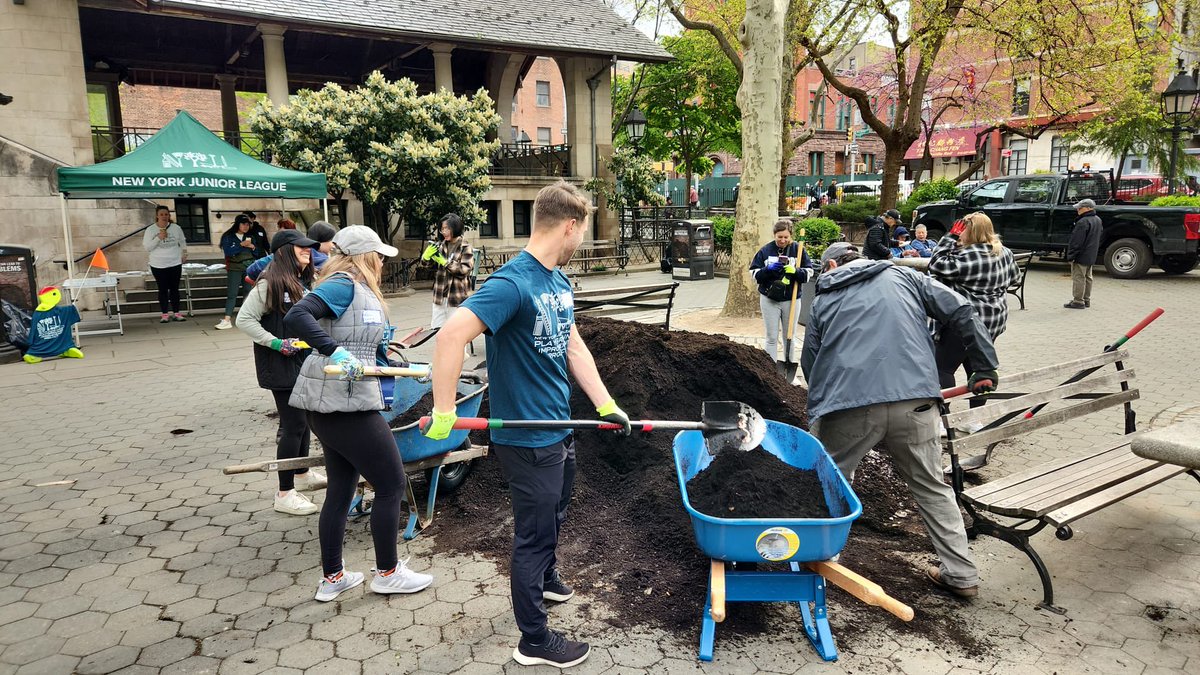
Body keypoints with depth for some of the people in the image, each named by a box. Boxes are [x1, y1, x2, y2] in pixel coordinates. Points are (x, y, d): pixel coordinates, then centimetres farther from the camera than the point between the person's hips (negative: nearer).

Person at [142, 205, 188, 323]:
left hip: (175, 264, 2)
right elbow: (147, 247, -8)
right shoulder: (150, 230, -5)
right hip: (158, 265, -2)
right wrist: (158, 238, -19)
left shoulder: (176, 228, 1)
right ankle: (165, 314, 7)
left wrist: (184, 253, 7)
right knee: (163, 290, 3)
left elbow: (182, 242, 16)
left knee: (175, 289, 6)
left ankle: (176, 313, 12)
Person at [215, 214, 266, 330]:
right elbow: (228, 251, -14)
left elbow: (257, 253, 12)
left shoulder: (250, 237, 11)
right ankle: (227, 320, -12)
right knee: (231, 294, -8)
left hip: (249, 268, 4)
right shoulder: (228, 237, 0)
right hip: (235, 269, -4)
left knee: (248, 292, 5)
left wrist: (253, 247, -7)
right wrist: (241, 245, -19)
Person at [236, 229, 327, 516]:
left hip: (303, 361, 9)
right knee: (293, 424, -6)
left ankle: (302, 473, 39)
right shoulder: (270, 283, -17)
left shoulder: (303, 282, 9)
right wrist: (276, 343, -21)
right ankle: (285, 494, 4)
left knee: (304, 417, 20)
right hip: (280, 364, -9)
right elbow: (244, 320, -19)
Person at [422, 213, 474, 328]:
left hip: (457, 297, -5)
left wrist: (444, 262, -20)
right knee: (436, 329, 11)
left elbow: (464, 269, -16)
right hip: (439, 296, 5)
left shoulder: (465, 247, -6)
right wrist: (426, 255, -15)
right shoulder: (440, 245, 8)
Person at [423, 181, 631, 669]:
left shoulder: (559, 281, 4)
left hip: (559, 427, 9)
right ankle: (534, 642, 25)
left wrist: (606, 405, 5)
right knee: (534, 533, 7)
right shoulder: (512, 284, -26)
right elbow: (451, 336, -33)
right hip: (527, 440, -9)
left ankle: (544, 577, 56)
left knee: (554, 517, 29)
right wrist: (444, 415, -29)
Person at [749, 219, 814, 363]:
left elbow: (809, 273, -2)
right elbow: (754, 273, 0)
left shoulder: (798, 250, -1)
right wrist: (768, 269, -18)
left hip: (791, 300, 0)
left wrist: (795, 271, -21)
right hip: (769, 299, 0)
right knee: (771, 337, 5)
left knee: (789, 336, 12)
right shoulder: (765, 250, -1)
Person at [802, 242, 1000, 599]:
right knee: (932, 488, 18)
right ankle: (962, 575, 25)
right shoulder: (903, 276, 21)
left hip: (847, 406, -1)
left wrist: (820, 406, 30)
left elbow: (810, 361, 19)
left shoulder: (822, 300, 19)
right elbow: (962, 312, 13)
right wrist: (985, 369, 18)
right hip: (914, 401, 2)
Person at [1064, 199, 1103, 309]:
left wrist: (1071, 255, -18)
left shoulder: (1083, 222, -22)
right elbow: (1101, 234, 22)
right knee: (1087, 277, 17)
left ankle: (1078, 301, -3)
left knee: (1078, 278, -5)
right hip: (1091, 256, 10)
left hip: (1081, 255, -10)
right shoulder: (1098, 220, 10)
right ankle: (1086, 300, 25)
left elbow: (1077, 241, -23)